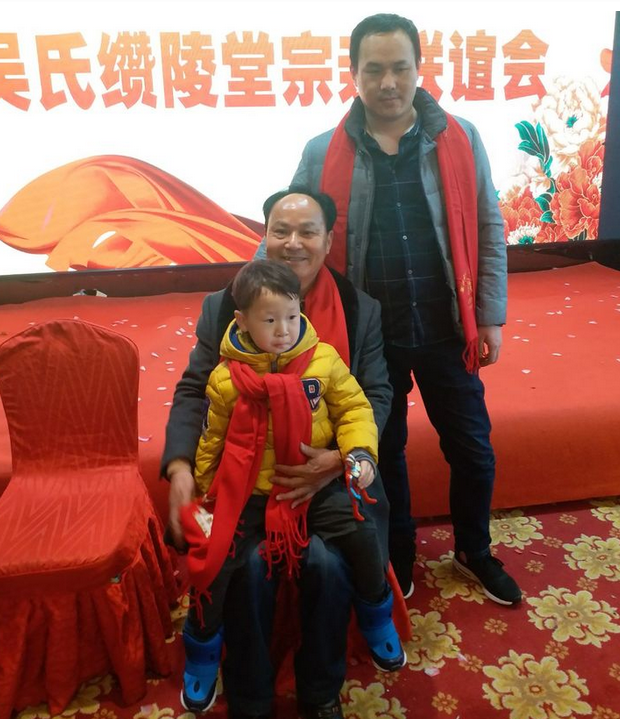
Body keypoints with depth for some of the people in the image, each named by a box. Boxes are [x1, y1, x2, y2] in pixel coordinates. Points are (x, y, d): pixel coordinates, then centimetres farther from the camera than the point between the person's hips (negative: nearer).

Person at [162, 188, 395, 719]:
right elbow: (193, 392, 2)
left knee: (328, 561, -23)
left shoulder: (361, 310, 4)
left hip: (327, 472, 0)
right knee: (247, 563, -23)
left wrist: (343, 457, -19)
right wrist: (180, 469, -14)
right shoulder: (223, 307, 4)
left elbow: (377, 396, 0)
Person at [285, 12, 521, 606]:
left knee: (472, 450, 13)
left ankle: (473, 551, 41)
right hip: (370, 336, 0)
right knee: (383, 455, 16)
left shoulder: (460, 139, -1)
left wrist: (490, 317, 0)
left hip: (446, 329, 1)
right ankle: (397, 563, 40)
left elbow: (489, 233, 2)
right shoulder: (323, 154, -3)